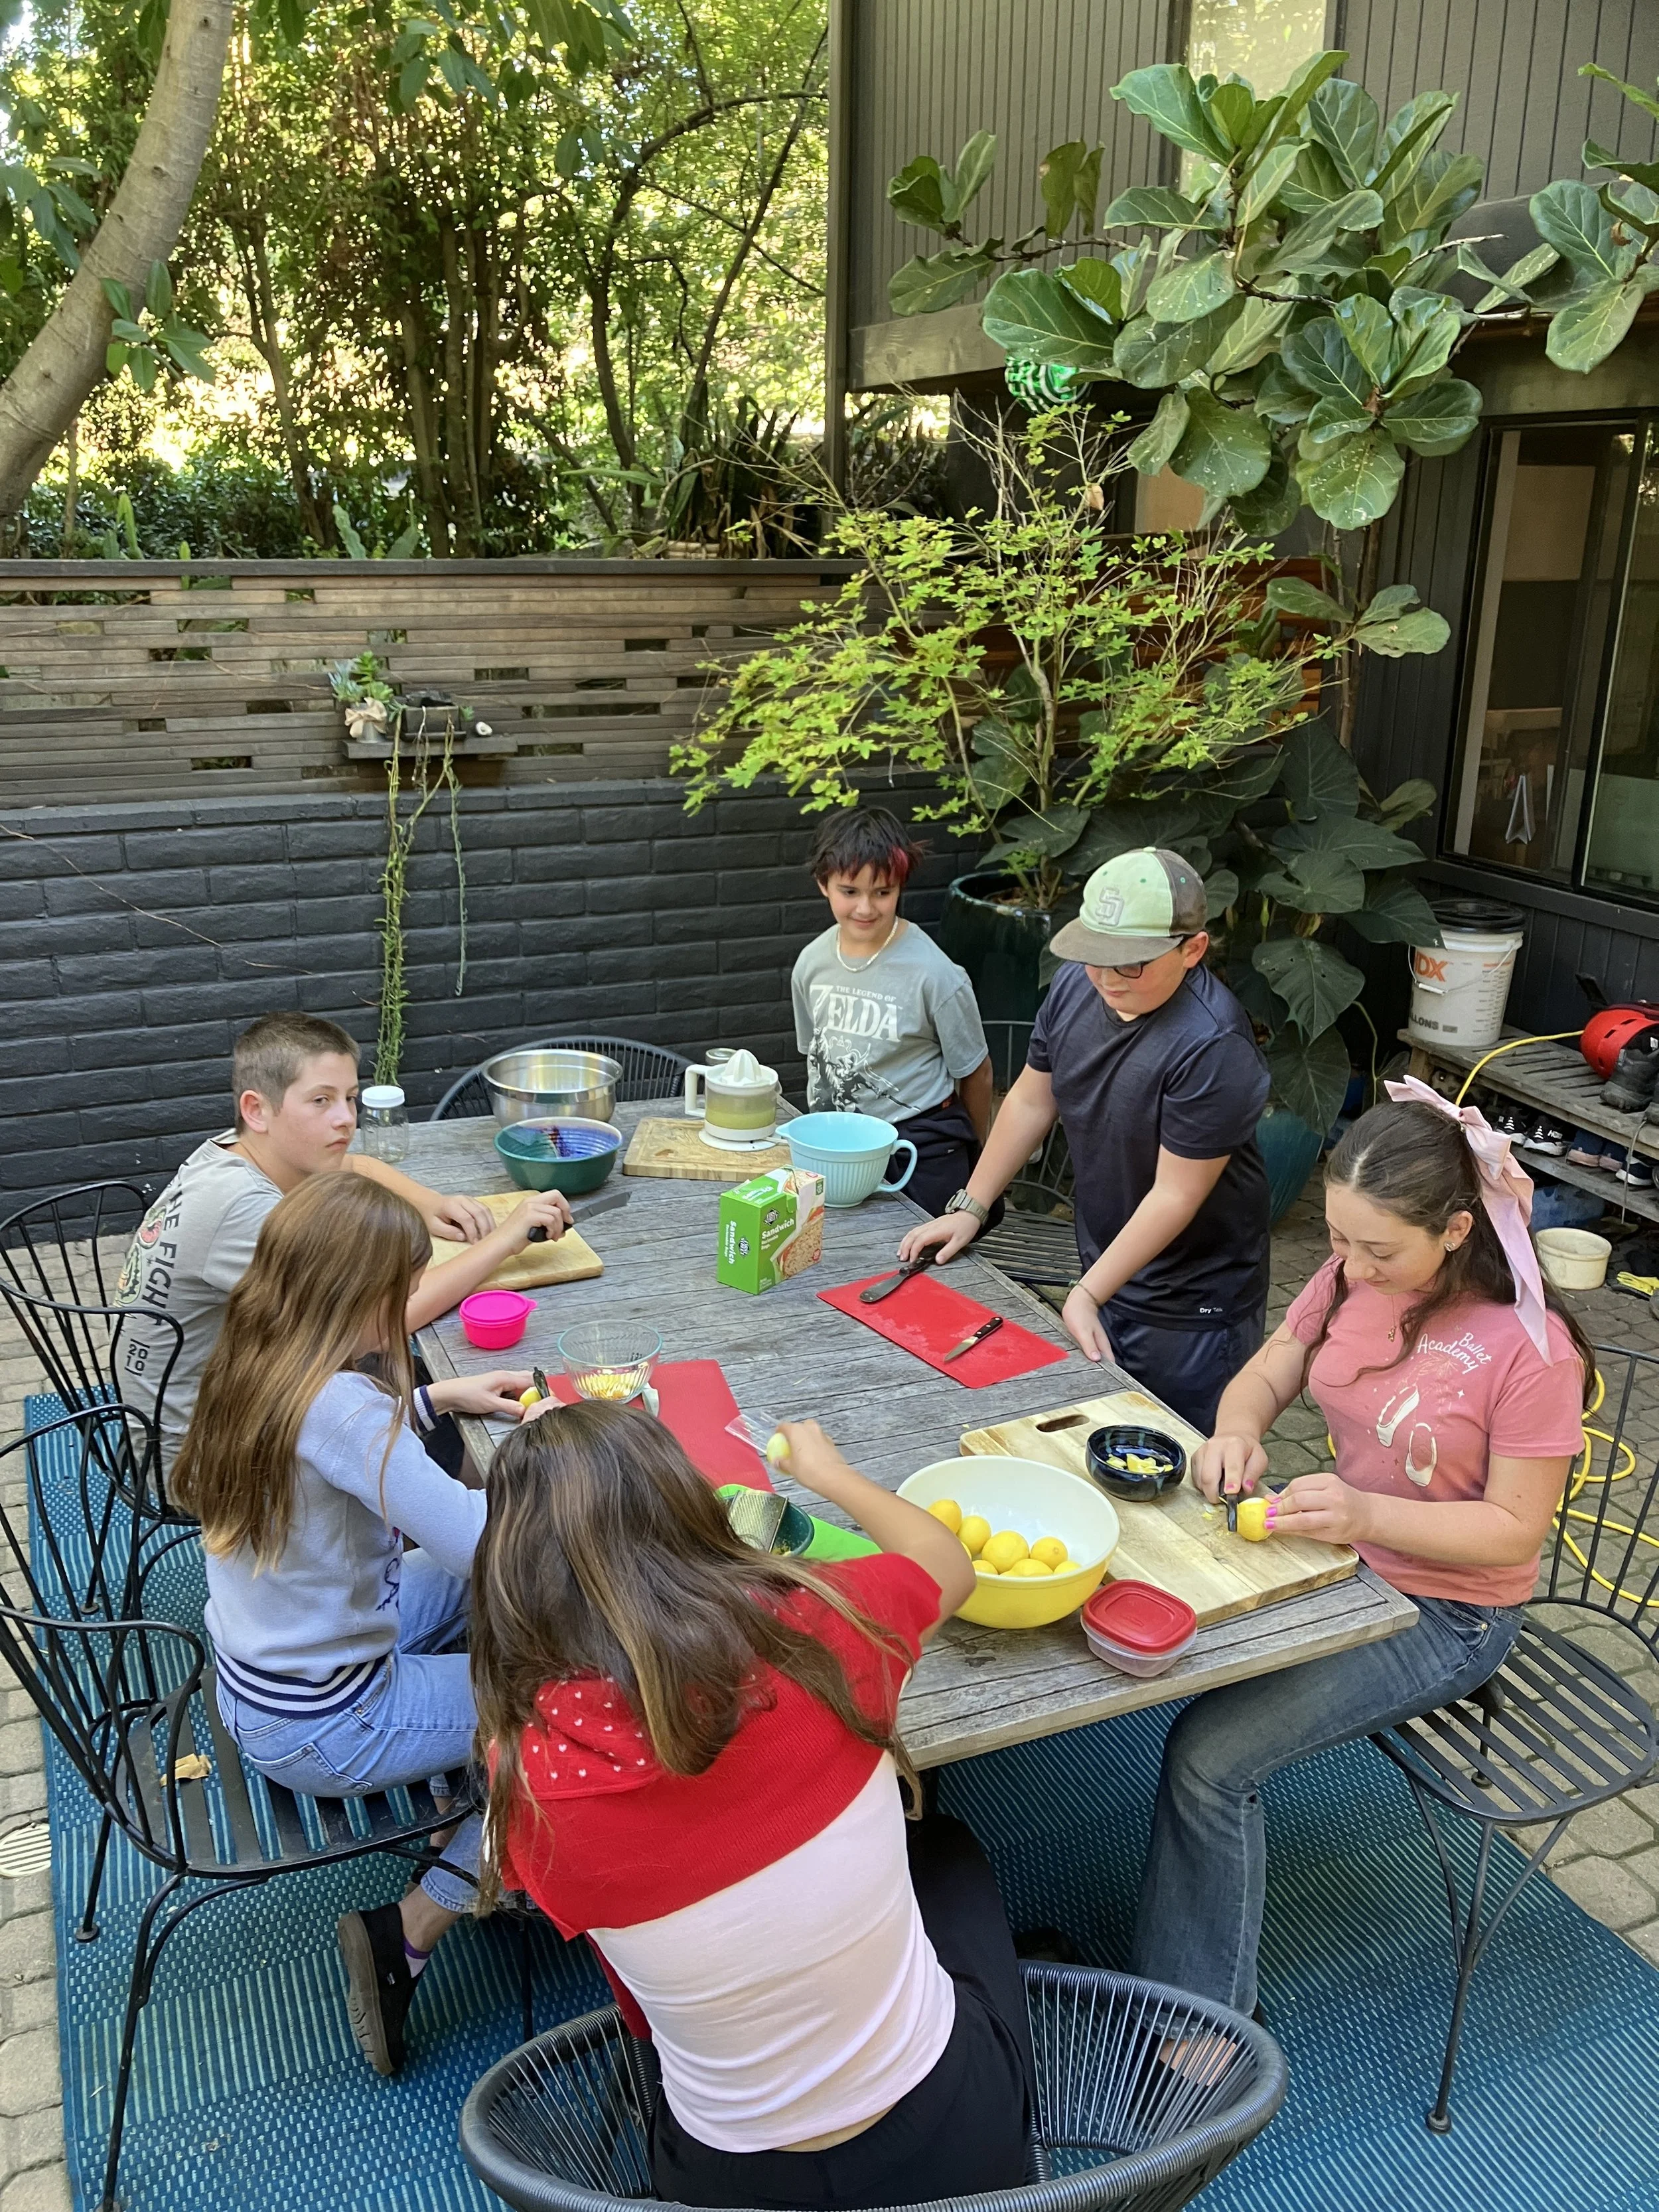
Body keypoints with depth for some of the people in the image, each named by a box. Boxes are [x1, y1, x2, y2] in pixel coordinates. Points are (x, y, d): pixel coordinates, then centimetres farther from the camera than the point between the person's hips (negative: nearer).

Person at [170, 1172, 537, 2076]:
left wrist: (435, 1398, 7)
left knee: (466, 1584, 19)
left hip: (251, 1685, 9)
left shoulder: (249, 1368, -4)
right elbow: (476, 1539, -36)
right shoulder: (340, 1408, -32)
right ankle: (406, 1933, 4)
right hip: (321, 1728, -9)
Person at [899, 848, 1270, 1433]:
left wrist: (1087, 1294, -21)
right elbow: (1032, 1101, 7)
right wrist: (969, 1209, 7)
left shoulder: (1213, 1046, -28)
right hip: (1105, 1269, 7)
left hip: (1190, 1306, -6)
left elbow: (1176, 1193, -24)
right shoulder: (1077, 985, -6)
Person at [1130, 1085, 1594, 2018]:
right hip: (1341, 1556, 7)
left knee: (1211, 1753, -18)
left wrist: (1365, 1513, -31)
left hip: (1445, 1614, -7)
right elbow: (1268, 1374, 5)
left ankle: (1203, 2021, 0)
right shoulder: (1355, 1277, -6)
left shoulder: (1529, 1347, -23)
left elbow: (1516, 1528, -17)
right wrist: (1237, 1431, -19)